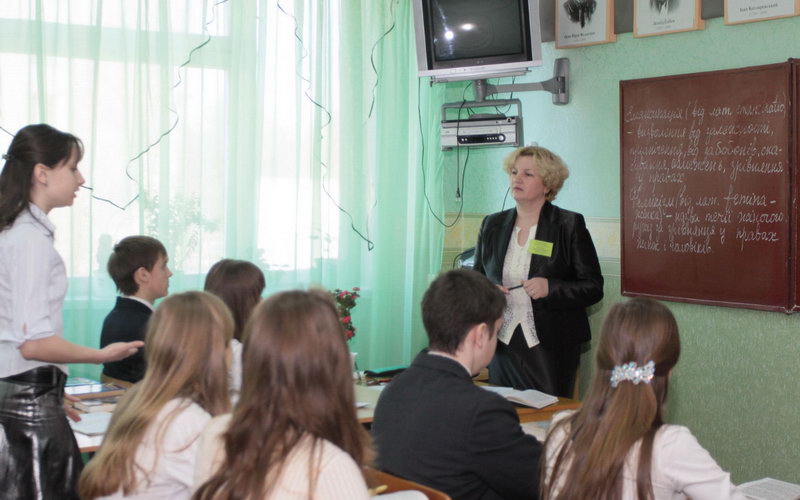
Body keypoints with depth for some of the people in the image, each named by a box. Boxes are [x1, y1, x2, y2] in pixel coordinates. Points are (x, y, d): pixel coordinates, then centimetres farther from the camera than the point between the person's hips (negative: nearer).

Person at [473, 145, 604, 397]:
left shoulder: (570, 225, -2)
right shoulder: (492, 225, 10)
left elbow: (594, 288, -4)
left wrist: (551, 287, -19)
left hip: (551, 349, -3)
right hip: (502, 346, 4)